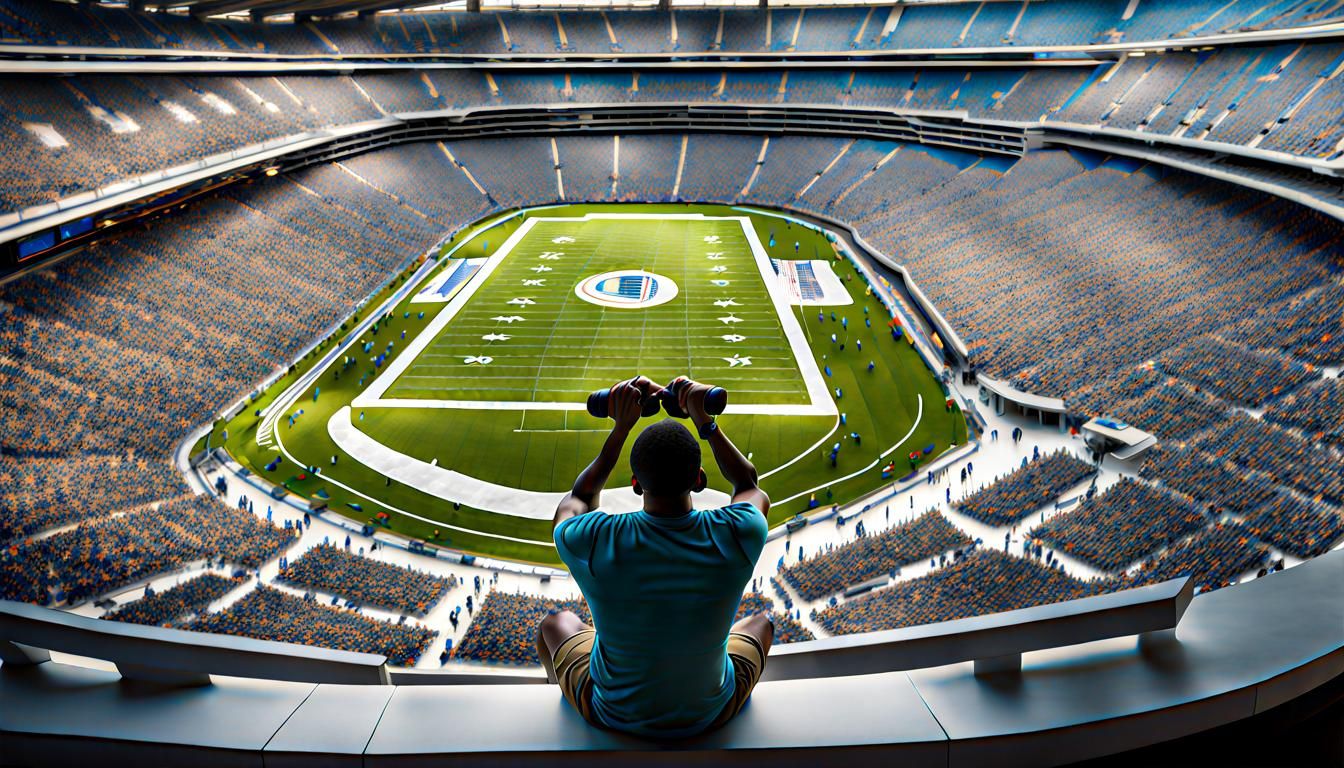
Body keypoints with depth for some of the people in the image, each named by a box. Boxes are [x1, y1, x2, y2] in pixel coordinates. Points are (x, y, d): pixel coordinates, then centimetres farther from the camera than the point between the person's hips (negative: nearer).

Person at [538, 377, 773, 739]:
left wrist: (621, 428, -7)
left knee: (556, 624, 30)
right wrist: (705, 422, -6)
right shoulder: (735, 535, -27)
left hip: (614, 715, 0)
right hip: (710, 714, 1)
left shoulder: (593, 541, -30)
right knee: (761, 623, 31)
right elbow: (750, 487, -1)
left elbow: (574, 502, -2)